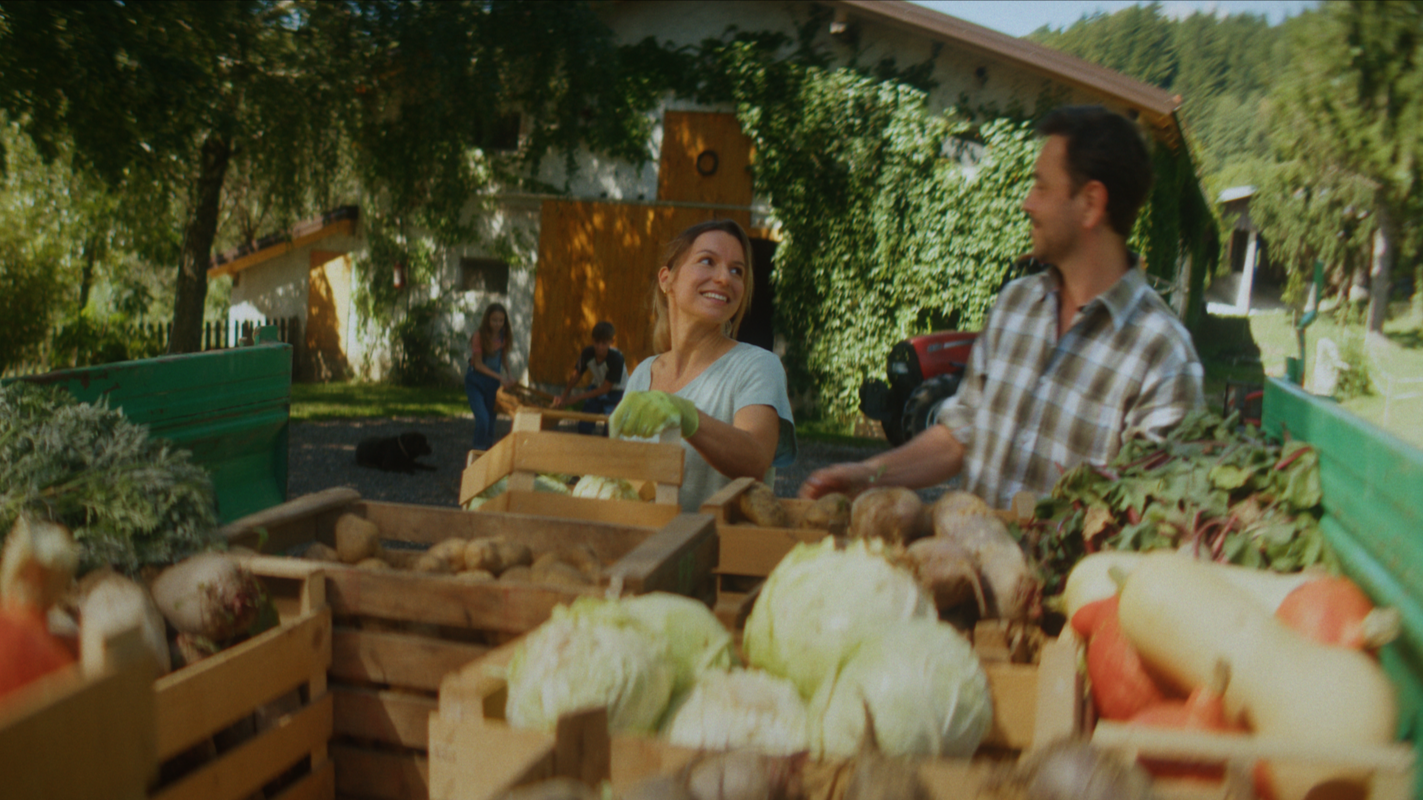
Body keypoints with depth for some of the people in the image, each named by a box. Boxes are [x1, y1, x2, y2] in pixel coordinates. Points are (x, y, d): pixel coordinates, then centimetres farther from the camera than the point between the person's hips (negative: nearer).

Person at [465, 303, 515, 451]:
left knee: (491, 418, 10)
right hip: (475, 383, -5)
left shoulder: (504, 335, -4)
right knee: (482, 419, -18)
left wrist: (509, 376, -6)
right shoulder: (479, 336, -19)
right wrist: (500, 378, -24)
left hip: (493, 383, 5)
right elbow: (478, 364, -17)